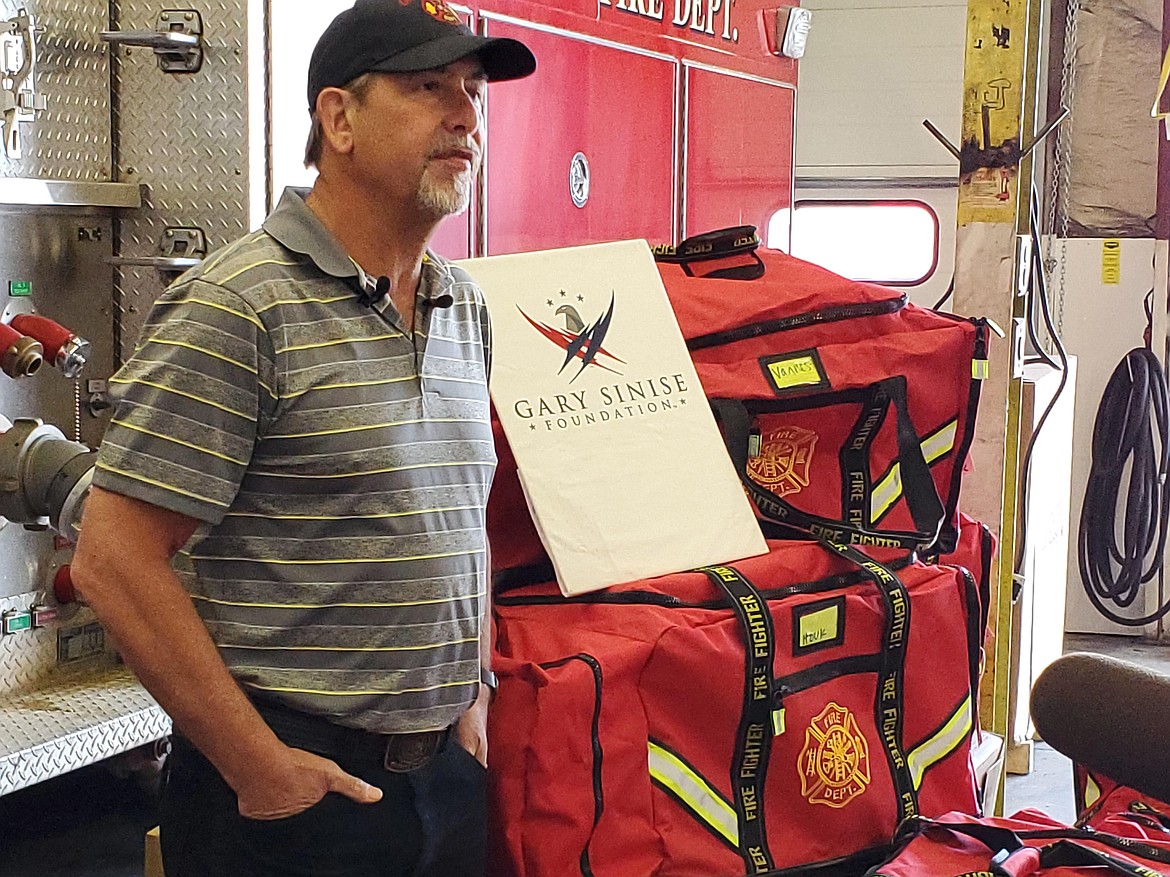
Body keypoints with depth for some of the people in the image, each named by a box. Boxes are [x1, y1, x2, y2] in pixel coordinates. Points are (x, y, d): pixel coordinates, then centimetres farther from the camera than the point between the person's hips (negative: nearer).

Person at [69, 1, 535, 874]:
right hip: (294, 786, -7)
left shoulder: (468, 310, 8)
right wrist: (258, 766, -16)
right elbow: (115, 560, -17)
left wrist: (473, 694, 9)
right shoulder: (236, 307, -14)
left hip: (450, 770, 7)